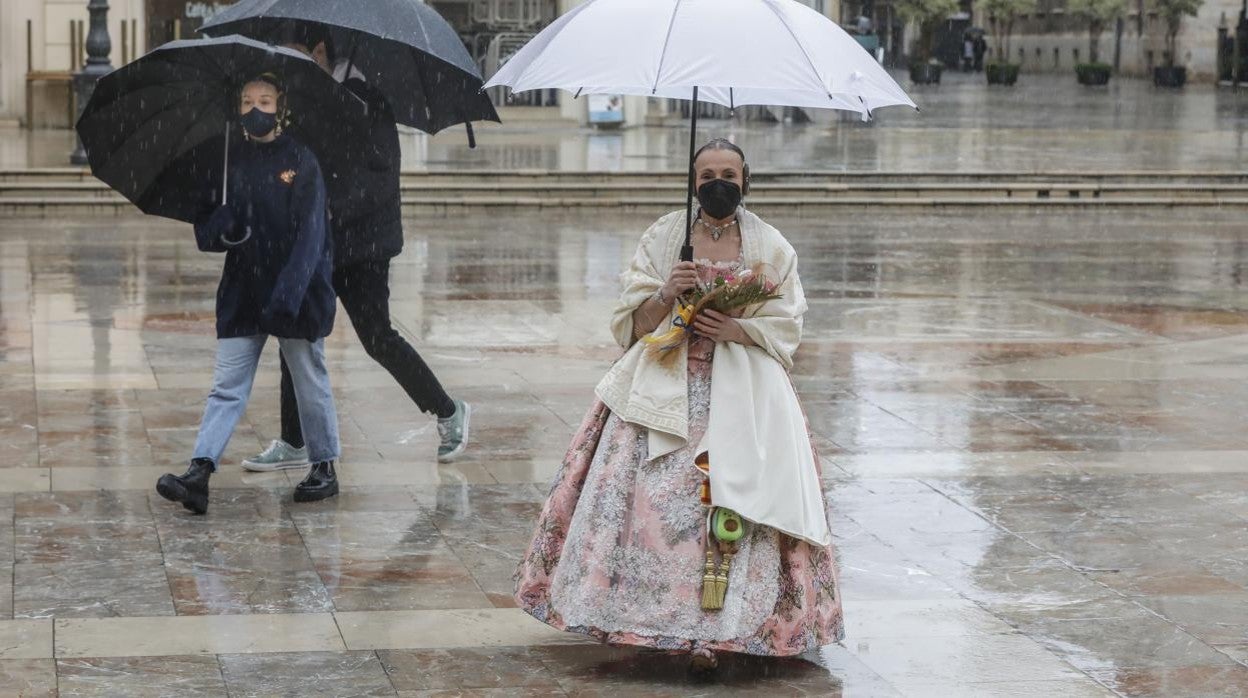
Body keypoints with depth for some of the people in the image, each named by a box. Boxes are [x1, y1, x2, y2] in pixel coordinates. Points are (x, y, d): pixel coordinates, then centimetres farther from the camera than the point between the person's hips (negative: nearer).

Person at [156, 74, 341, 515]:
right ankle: (200, 472, -10)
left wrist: (288, 293, -25)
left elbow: (311, 233, -14)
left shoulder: (301, 161, -6)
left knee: (311, 385, 9)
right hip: (242, 296, 4)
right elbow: (205, 232, 7)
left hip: (298, 295, -4)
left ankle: (325, 468, 22)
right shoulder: (231, 161, 7)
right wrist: (221, 231, -19)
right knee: (227, 388, -2)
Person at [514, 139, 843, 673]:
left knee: (731, 499, -15)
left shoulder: (771, 247, 7)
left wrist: (738, 329, -14)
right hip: (665, 386, 1)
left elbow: (786, 328, 4)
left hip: (742, 392, -1)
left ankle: (709, 629, -11)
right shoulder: (663, 237, 8)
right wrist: (666, 295, -14)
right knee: (657, 500, -15)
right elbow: (635, 323, 6)